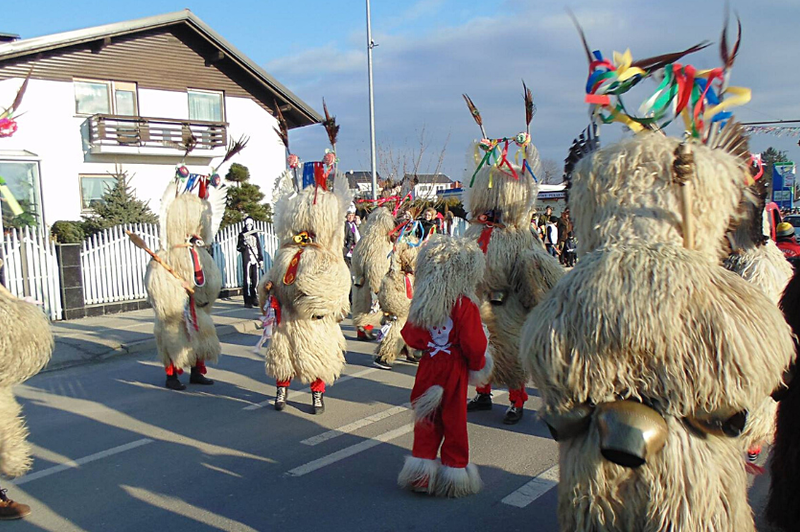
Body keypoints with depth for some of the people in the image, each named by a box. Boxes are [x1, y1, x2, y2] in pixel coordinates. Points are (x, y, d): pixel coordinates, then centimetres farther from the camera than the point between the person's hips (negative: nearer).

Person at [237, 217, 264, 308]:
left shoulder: (255, 234, 15)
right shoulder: (242, 235, 4)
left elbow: (259, 247, 17)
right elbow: (238, 248, 1)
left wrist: (261, 259, 14)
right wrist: (243, 245, -19)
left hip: (255, 259, 4)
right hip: (247, 260, -4)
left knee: (255, 280, 7)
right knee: (247, 280, -7)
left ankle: (254, 298, 20)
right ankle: (247, 301, -5)